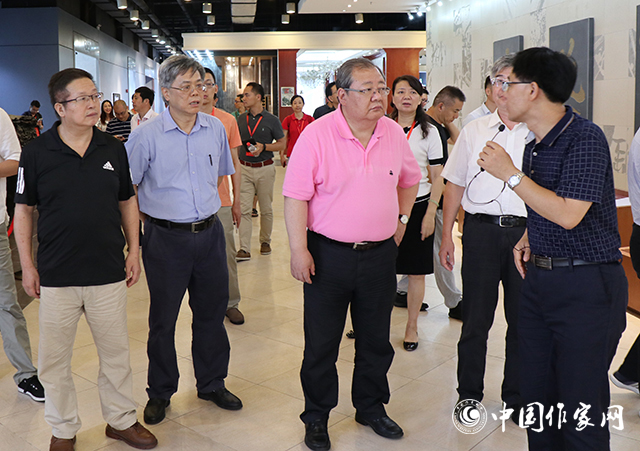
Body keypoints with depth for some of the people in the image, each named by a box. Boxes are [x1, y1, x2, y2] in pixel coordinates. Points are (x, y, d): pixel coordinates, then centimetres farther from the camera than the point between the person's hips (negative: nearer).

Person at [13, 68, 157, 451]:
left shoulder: (114, 149, 2)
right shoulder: (37, 153, -5)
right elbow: (24, 210, 2)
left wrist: (134, 250, 5)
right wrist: (28, 265, 0)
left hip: (109, 273, 2)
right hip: (56, 277, -1)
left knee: (116, 354, 14)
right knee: (55, 360, 11)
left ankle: (122, 420, 33)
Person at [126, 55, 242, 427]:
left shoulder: (216, 129, 3)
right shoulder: (147, 136, -10)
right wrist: (148, 220, -4)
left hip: (210, 233, 4)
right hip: (166, 238, -3)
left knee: (211, 312, 13)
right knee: (163, 319, 8)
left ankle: (212, 384, 32)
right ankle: (160, 393, 27)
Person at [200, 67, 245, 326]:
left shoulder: (228, 120, 4)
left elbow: (234, 163, 9)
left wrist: (237, 201, 7)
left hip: (221, 200, 1)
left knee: (227, 254, 6)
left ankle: (230, 303, 21)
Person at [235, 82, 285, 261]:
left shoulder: (271, 120, -2)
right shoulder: (241, 119, 8)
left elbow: (282, 144, 1)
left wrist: (263, 147, -14)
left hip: (265, 169, -2)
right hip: (244, 168, 2)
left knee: (266, 209, 9)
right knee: (243, 209, -6)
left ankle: (265, 241, 27)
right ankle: (244, 249, -6)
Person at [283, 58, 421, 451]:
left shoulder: (394, 133, 3)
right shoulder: (317, 135, -12)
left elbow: (410, 178, 20)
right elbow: (296, 196, -13)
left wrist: (401, 217, 14)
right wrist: (298, 250, -15)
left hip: (380, 254, 5)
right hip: (328, 255, -4)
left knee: (377, 340, 17)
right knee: (321, 344, 8)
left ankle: (371, 407, 38)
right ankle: (316, 418, 27)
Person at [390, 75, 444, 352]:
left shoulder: (429, 132, 1)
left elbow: (437, 178, 0)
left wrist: (430, 214, -9)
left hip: (417, 206, -1)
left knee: (416, 271, 5)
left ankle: (411, 327, 20)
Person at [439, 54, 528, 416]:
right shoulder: (474, 132, 9)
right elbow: (455, 184, 11)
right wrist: (447, 234, 7)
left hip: (527, 232, 0)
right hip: (481, 229, 1)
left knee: (522, 319, 8)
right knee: (476, 318, 6)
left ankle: (517, 396, 27)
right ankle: (469, 393, 24)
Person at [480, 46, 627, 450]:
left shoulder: (585, 138, -15)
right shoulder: (535, 144, 11)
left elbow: (568, 214, -24)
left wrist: (510, 174, -18)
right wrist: (530, 239, 6)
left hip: (586, 284, -8)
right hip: (540, 276, 8)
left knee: (580, 406, 1)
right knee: (537, 394, 15)